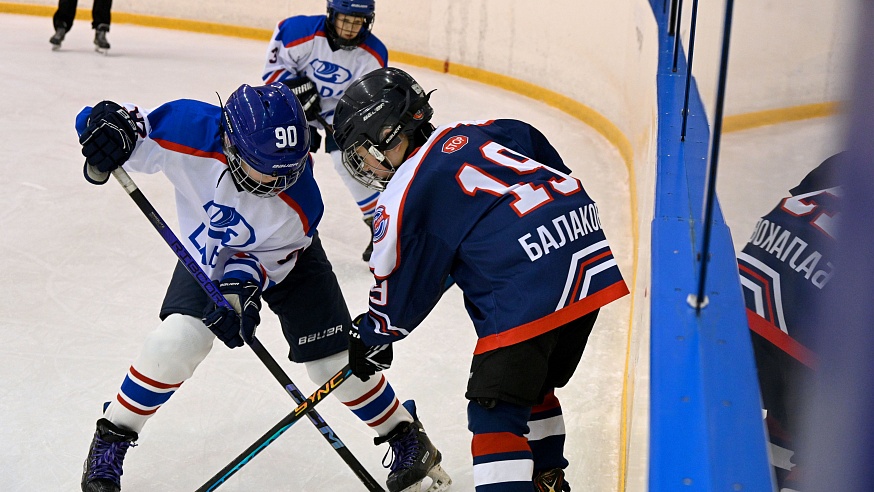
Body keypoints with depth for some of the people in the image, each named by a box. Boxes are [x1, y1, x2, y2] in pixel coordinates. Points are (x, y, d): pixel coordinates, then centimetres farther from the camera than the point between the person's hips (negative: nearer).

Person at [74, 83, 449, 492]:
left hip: (283, 256, -1)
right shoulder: (187, 130, -38)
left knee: (332, 360, -2)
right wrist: (110, 126, -46)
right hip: (208, 253, 1)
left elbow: (267, 259, -21)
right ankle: (109, 442, 4)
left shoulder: (300, 203, -37)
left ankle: (404, 432, 22)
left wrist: (242, 286, -37)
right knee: (177, 339, -18)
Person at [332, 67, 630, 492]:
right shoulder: (466, 135, 16)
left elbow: (399, 291, 6)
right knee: (534, 386, 26)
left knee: (495, 412, -5)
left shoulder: (401, 198, -3)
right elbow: (547, 158, 26)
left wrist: (371, 338, 24)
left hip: (529, 289, -9)